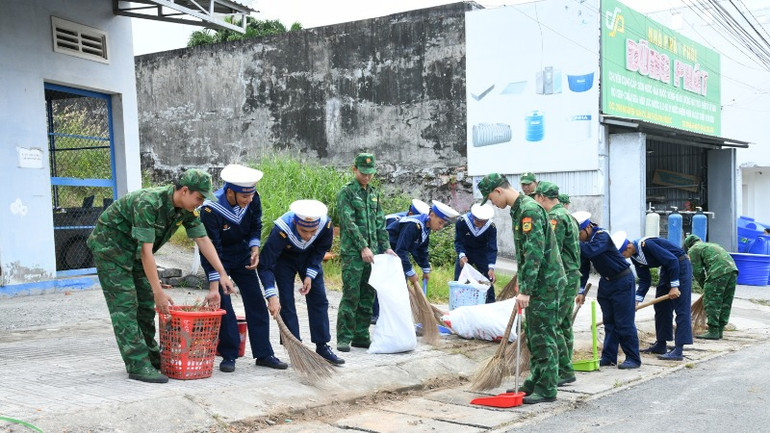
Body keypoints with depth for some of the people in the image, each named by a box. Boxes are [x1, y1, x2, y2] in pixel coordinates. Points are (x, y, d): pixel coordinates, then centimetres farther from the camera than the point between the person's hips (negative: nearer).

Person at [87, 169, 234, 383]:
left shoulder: (186, 209, -9)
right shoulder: (148, 203, -34)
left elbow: (203, 240, -3)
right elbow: (146, 251, -34)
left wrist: (223, 274, -7)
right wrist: (159, 292, -32)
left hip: (133, 250, 9)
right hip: (109, 245, -9)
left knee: (146, 304, 9)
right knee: (125, 305, -12)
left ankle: (151, 356, 19)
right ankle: (138, 366, -14)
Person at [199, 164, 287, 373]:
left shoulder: (252, 198, -18)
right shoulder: (210, 209, -32)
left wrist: (255, 249, -14)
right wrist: (214, 287, -30)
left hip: (242, 253, 5)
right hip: (217, 257, -4)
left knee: (256, 301, 1)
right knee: (222, 303, -11)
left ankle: (264, 354, 8)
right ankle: (228, 356, 2)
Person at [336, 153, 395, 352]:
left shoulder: (374, 193, 16)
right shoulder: (346, 192, -4)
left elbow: (380, 223, 18)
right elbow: (349, 223, -13)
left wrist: (385, 247, 9)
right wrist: (363, 247, -18)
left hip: (371, 252, 7)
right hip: (353, 252, -7)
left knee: (368, 296, 8)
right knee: (351, 295, -8)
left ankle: (361, 336, 15)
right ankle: (344, 338, -1)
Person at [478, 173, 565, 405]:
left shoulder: (529, 210, -19)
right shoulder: (519, 209, 13)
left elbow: (534, 253, -25)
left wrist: (525, 290, -26)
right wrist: (522, 284, 24)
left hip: (545, 283, -10)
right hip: (536, 283, 10)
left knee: (543, 337, -5)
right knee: (533, 335, 16)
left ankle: (547, 389, 2)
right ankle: (535, 381, 25)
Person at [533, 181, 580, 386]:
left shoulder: (555, 217, -13)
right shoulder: (568, 216, 20)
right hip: (571, 277, 11)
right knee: (564, 325, 13)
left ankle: (565, 371, -6)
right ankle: (565, 370, 19)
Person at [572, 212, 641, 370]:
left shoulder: (602, 236, -24)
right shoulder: (584, 242, 0)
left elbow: (590, 251, -45)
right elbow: (583, 268, 5)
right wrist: (581, 291, 2)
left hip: (622, 281, -8)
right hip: (605, 283, 8)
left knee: (624, 322, -6)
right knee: (609, 321, 10)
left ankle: (633, 358, 1)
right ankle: (608, 357, 15)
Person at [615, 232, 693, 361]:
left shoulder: (646, 245, -28)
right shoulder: (635, 257, 1)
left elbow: (672, 261, -27)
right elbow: (645, 280, 5)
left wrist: (674, 286, -24)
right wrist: (637, 299, -6)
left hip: (680, 265, -10)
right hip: (667, 268, 10)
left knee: (681, 309, -12)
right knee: (661, 307, 12)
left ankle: (678, 351, -16)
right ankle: (660, 345, 22)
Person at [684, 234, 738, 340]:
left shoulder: (693, 250, 12)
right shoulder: (710, 245, 35)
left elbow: (697, 271, 6)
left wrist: (704, 286, 19)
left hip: (718, 272, -8)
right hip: (733, 269, 8)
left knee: (711, 303, -1)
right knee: (726, 303, 13)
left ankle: (713, 331, -3)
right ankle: (719, 330, 18)